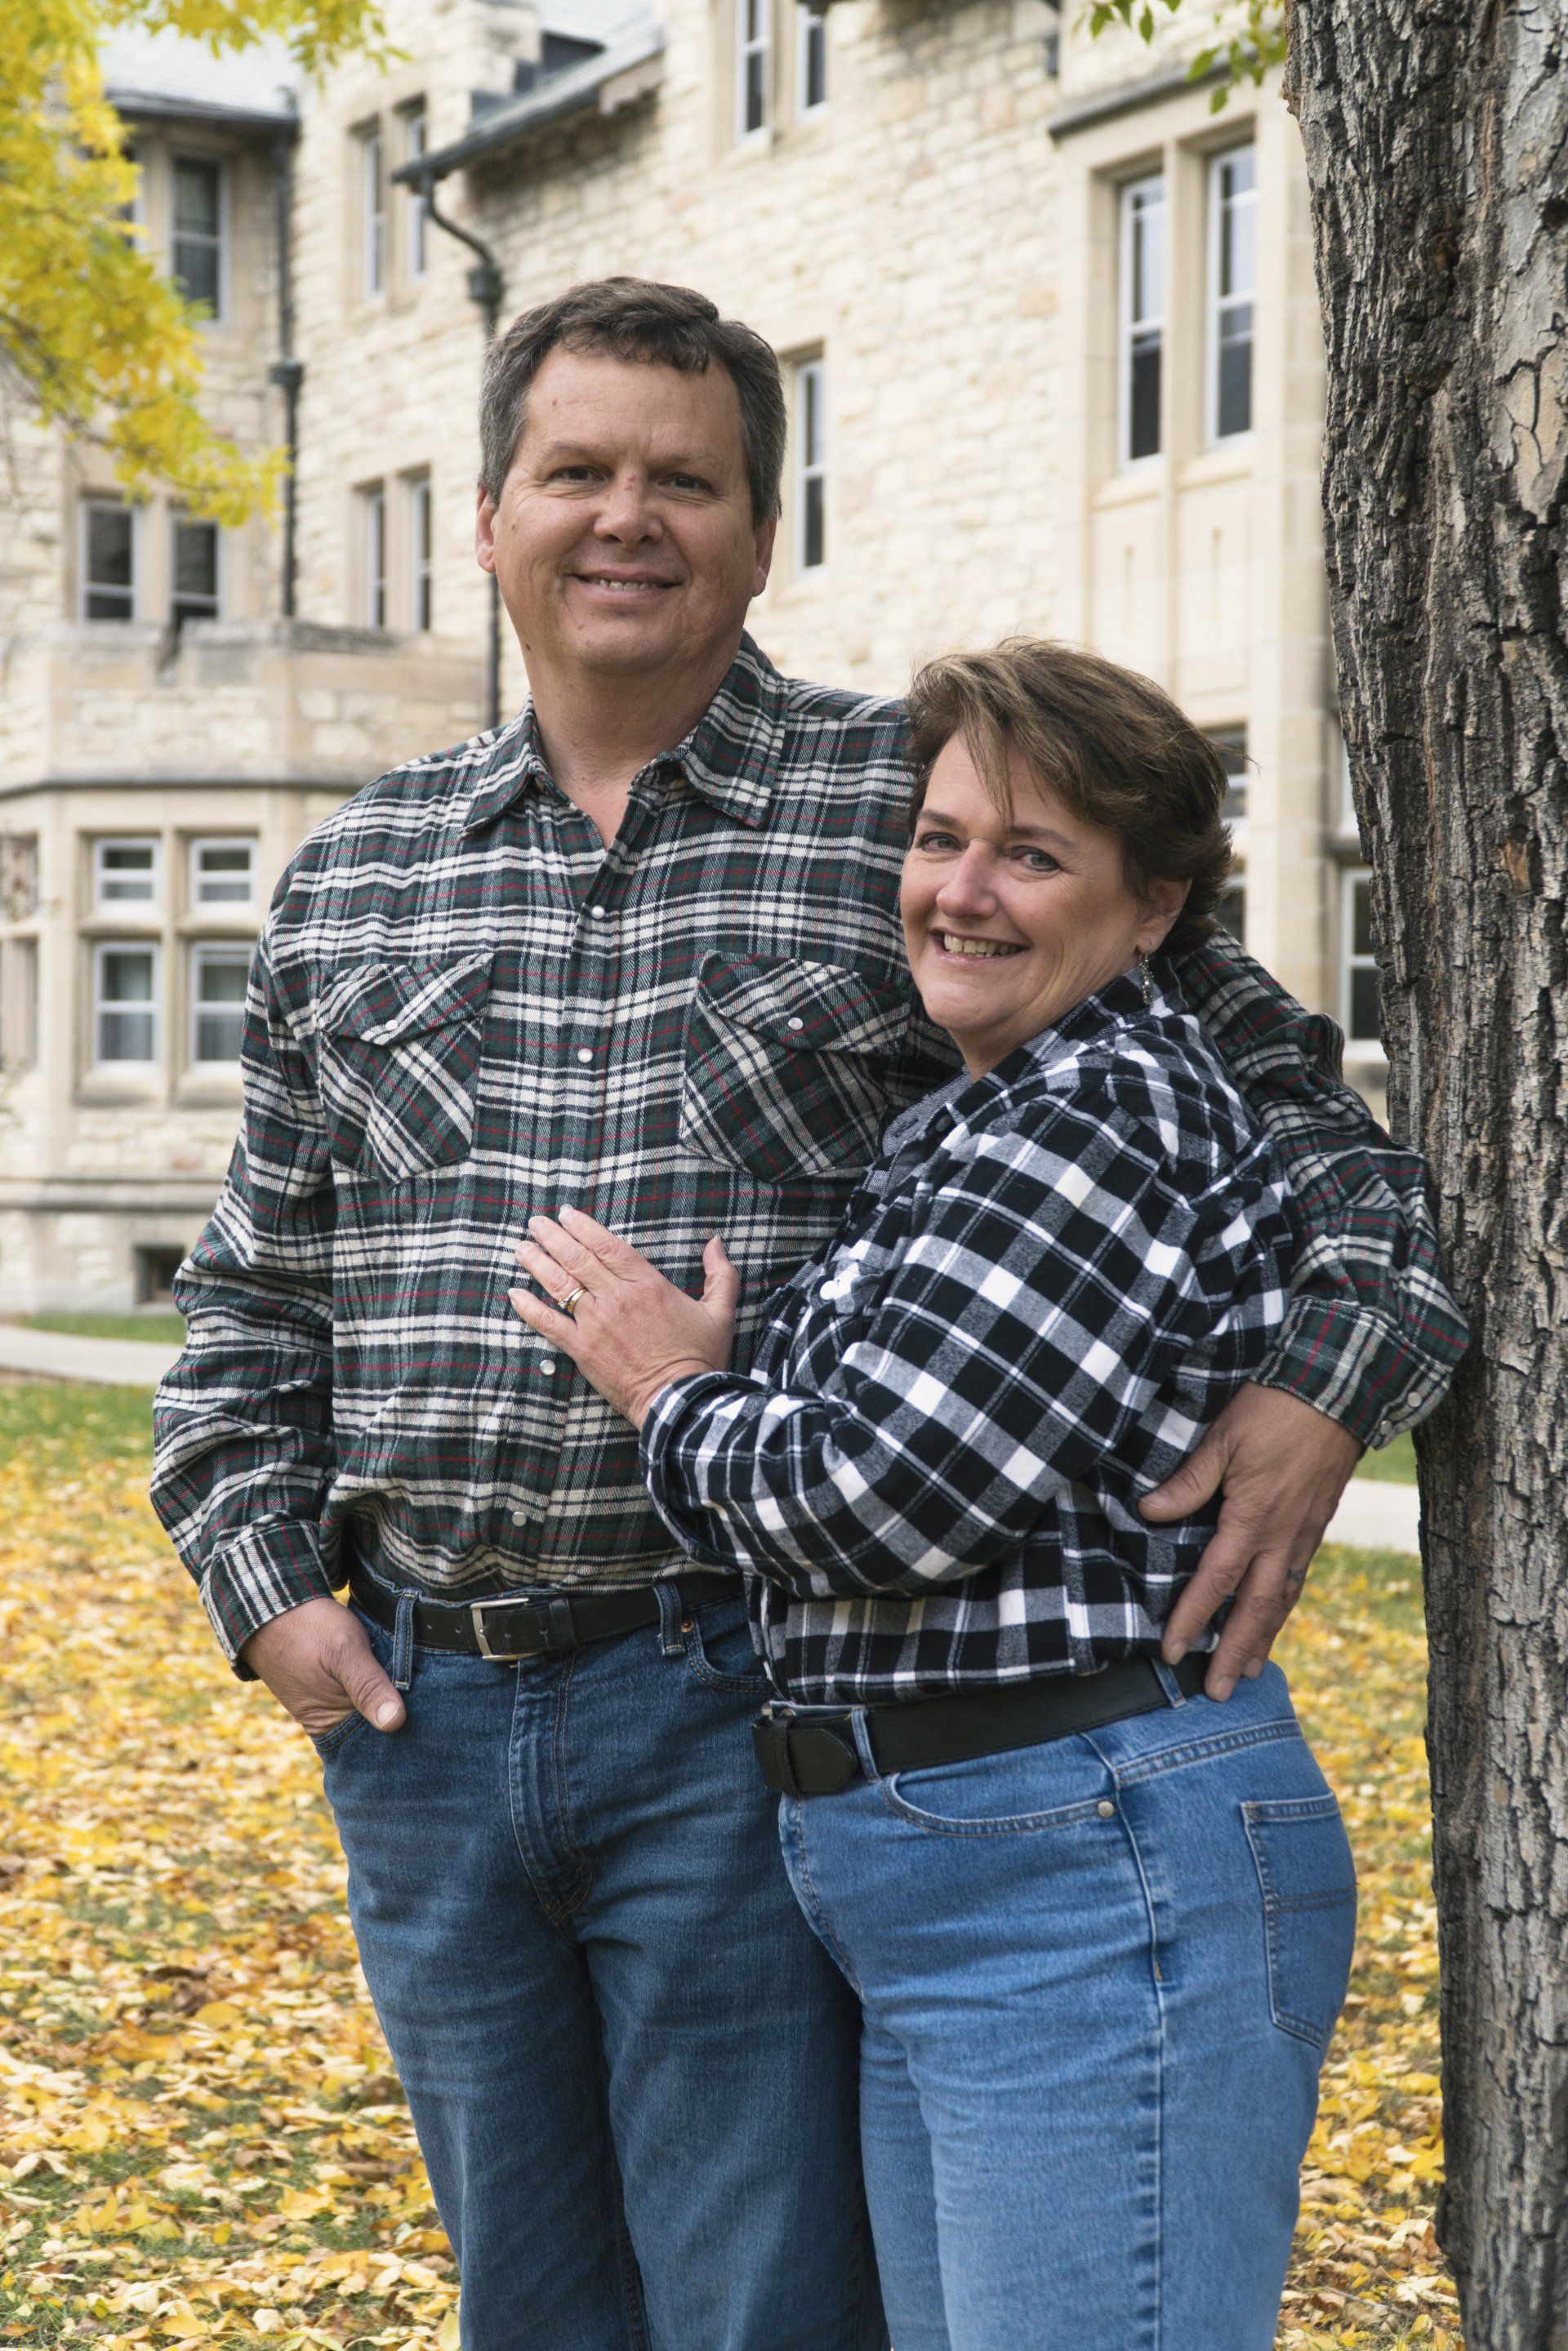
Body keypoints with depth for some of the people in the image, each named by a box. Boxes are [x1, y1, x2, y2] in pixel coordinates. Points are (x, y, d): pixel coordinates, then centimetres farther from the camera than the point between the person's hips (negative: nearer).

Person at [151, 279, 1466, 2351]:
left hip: (742, 1711, -4)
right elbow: (256, 1293, 18)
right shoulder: (353, 882, 10)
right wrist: (266, 1578, 5)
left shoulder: (916, 814, -2)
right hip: (416, 1708, 4)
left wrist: (1323, 1381, -16)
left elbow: (1279, 1095, 0)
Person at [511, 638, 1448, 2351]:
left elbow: (888, 1489, -19)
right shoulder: (974, 1128, 19)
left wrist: (678, 1398, -3)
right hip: (940, 1894, 11)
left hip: (1094, 1880, -11)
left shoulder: (1107, 1114, -13)